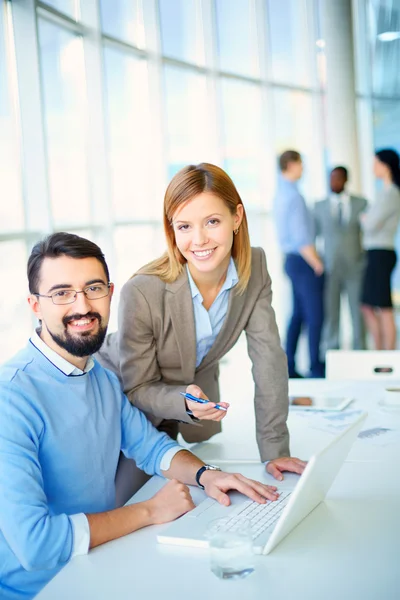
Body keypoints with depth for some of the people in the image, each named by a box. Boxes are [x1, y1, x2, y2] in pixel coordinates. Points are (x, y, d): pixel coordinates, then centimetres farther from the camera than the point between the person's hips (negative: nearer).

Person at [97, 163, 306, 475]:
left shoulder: (254, 268, -20)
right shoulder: (141, 293, -33)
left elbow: (269, 358, -19)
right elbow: (139, 388, -21)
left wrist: (275, 450, -22)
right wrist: (185, 403, -42)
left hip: (200, 387, 4)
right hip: (125, 400, -4)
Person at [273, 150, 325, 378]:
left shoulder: (280, 195, 14)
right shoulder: (293, 196, -18)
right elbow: (301, 238, -22)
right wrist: (318, 266, -13)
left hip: (293, 260, 10)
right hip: (304, 262, -10)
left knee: (299, 315, 12)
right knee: (315, 315, -4)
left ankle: (289, 367, 14)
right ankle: (317, 368, 1)